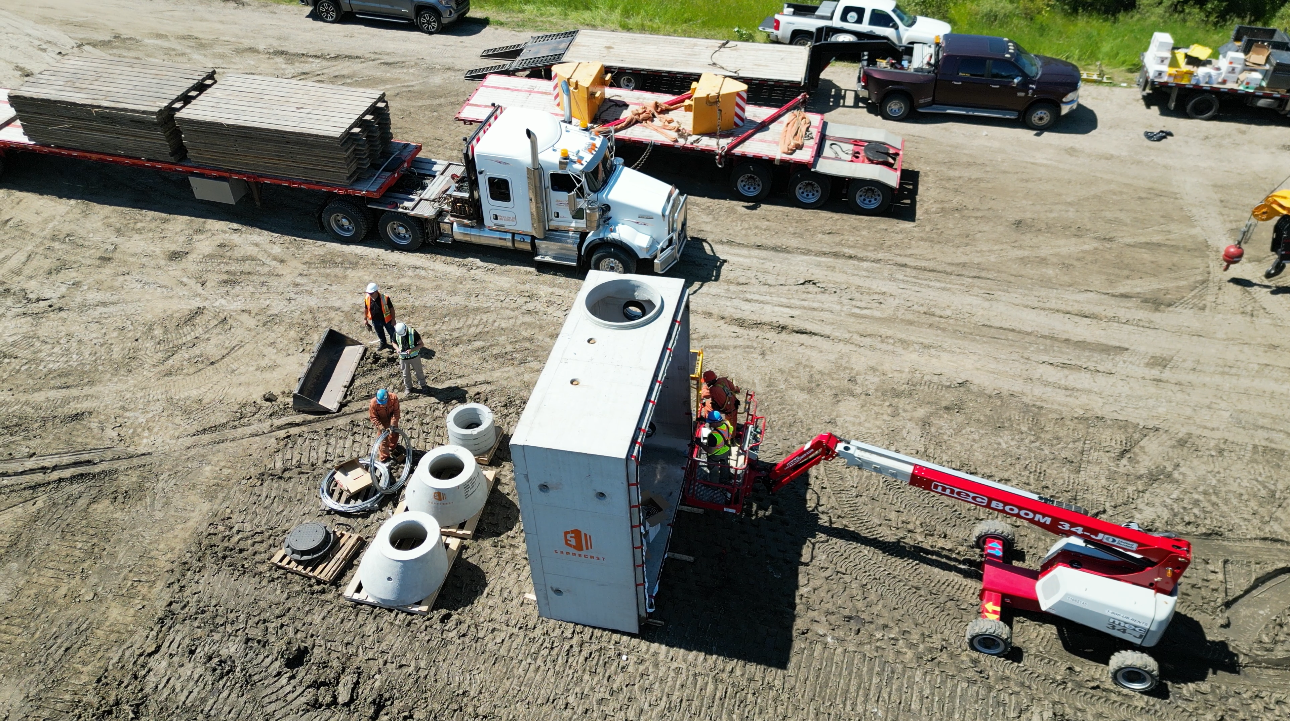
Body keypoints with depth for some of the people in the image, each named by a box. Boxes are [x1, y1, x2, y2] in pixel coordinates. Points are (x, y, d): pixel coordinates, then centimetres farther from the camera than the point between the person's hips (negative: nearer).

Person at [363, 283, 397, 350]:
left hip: (386, 320, -4)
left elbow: (391, 308, -15)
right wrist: (365, 319, 8)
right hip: (375, 321, 4)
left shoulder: (385, 298, -27)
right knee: (380, 334, 26)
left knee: (392, 333, 13)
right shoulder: (367, 298, -15)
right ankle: (383, 344, 51)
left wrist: (393, 320, -11)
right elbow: (365, 309, 3)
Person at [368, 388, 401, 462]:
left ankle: (392, 450, 50)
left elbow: (396, 412, -22)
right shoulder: (373, 403, -36)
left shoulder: (394, 398, -33)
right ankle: (384, 458, 20)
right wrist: (381, 428, -29)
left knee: (394, 435, 20)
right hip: (381, 419, -2)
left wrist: (393, 424, -28)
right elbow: (373, 418, -22)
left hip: (391, 417, 3)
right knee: (383, 439, 1)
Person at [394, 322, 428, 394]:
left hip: (414, 356, -2)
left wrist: (412, 350, -31)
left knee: (419, 371, 17)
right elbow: (394, 343, 3)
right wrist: (397, 349, -19)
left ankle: (423, 385, 39)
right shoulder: (396, 334, -16)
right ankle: (408, 387, 39)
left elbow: (421, 344, -19)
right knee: (406, 374, 17)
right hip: (403, 357, 2)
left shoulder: (413, 333, -26)